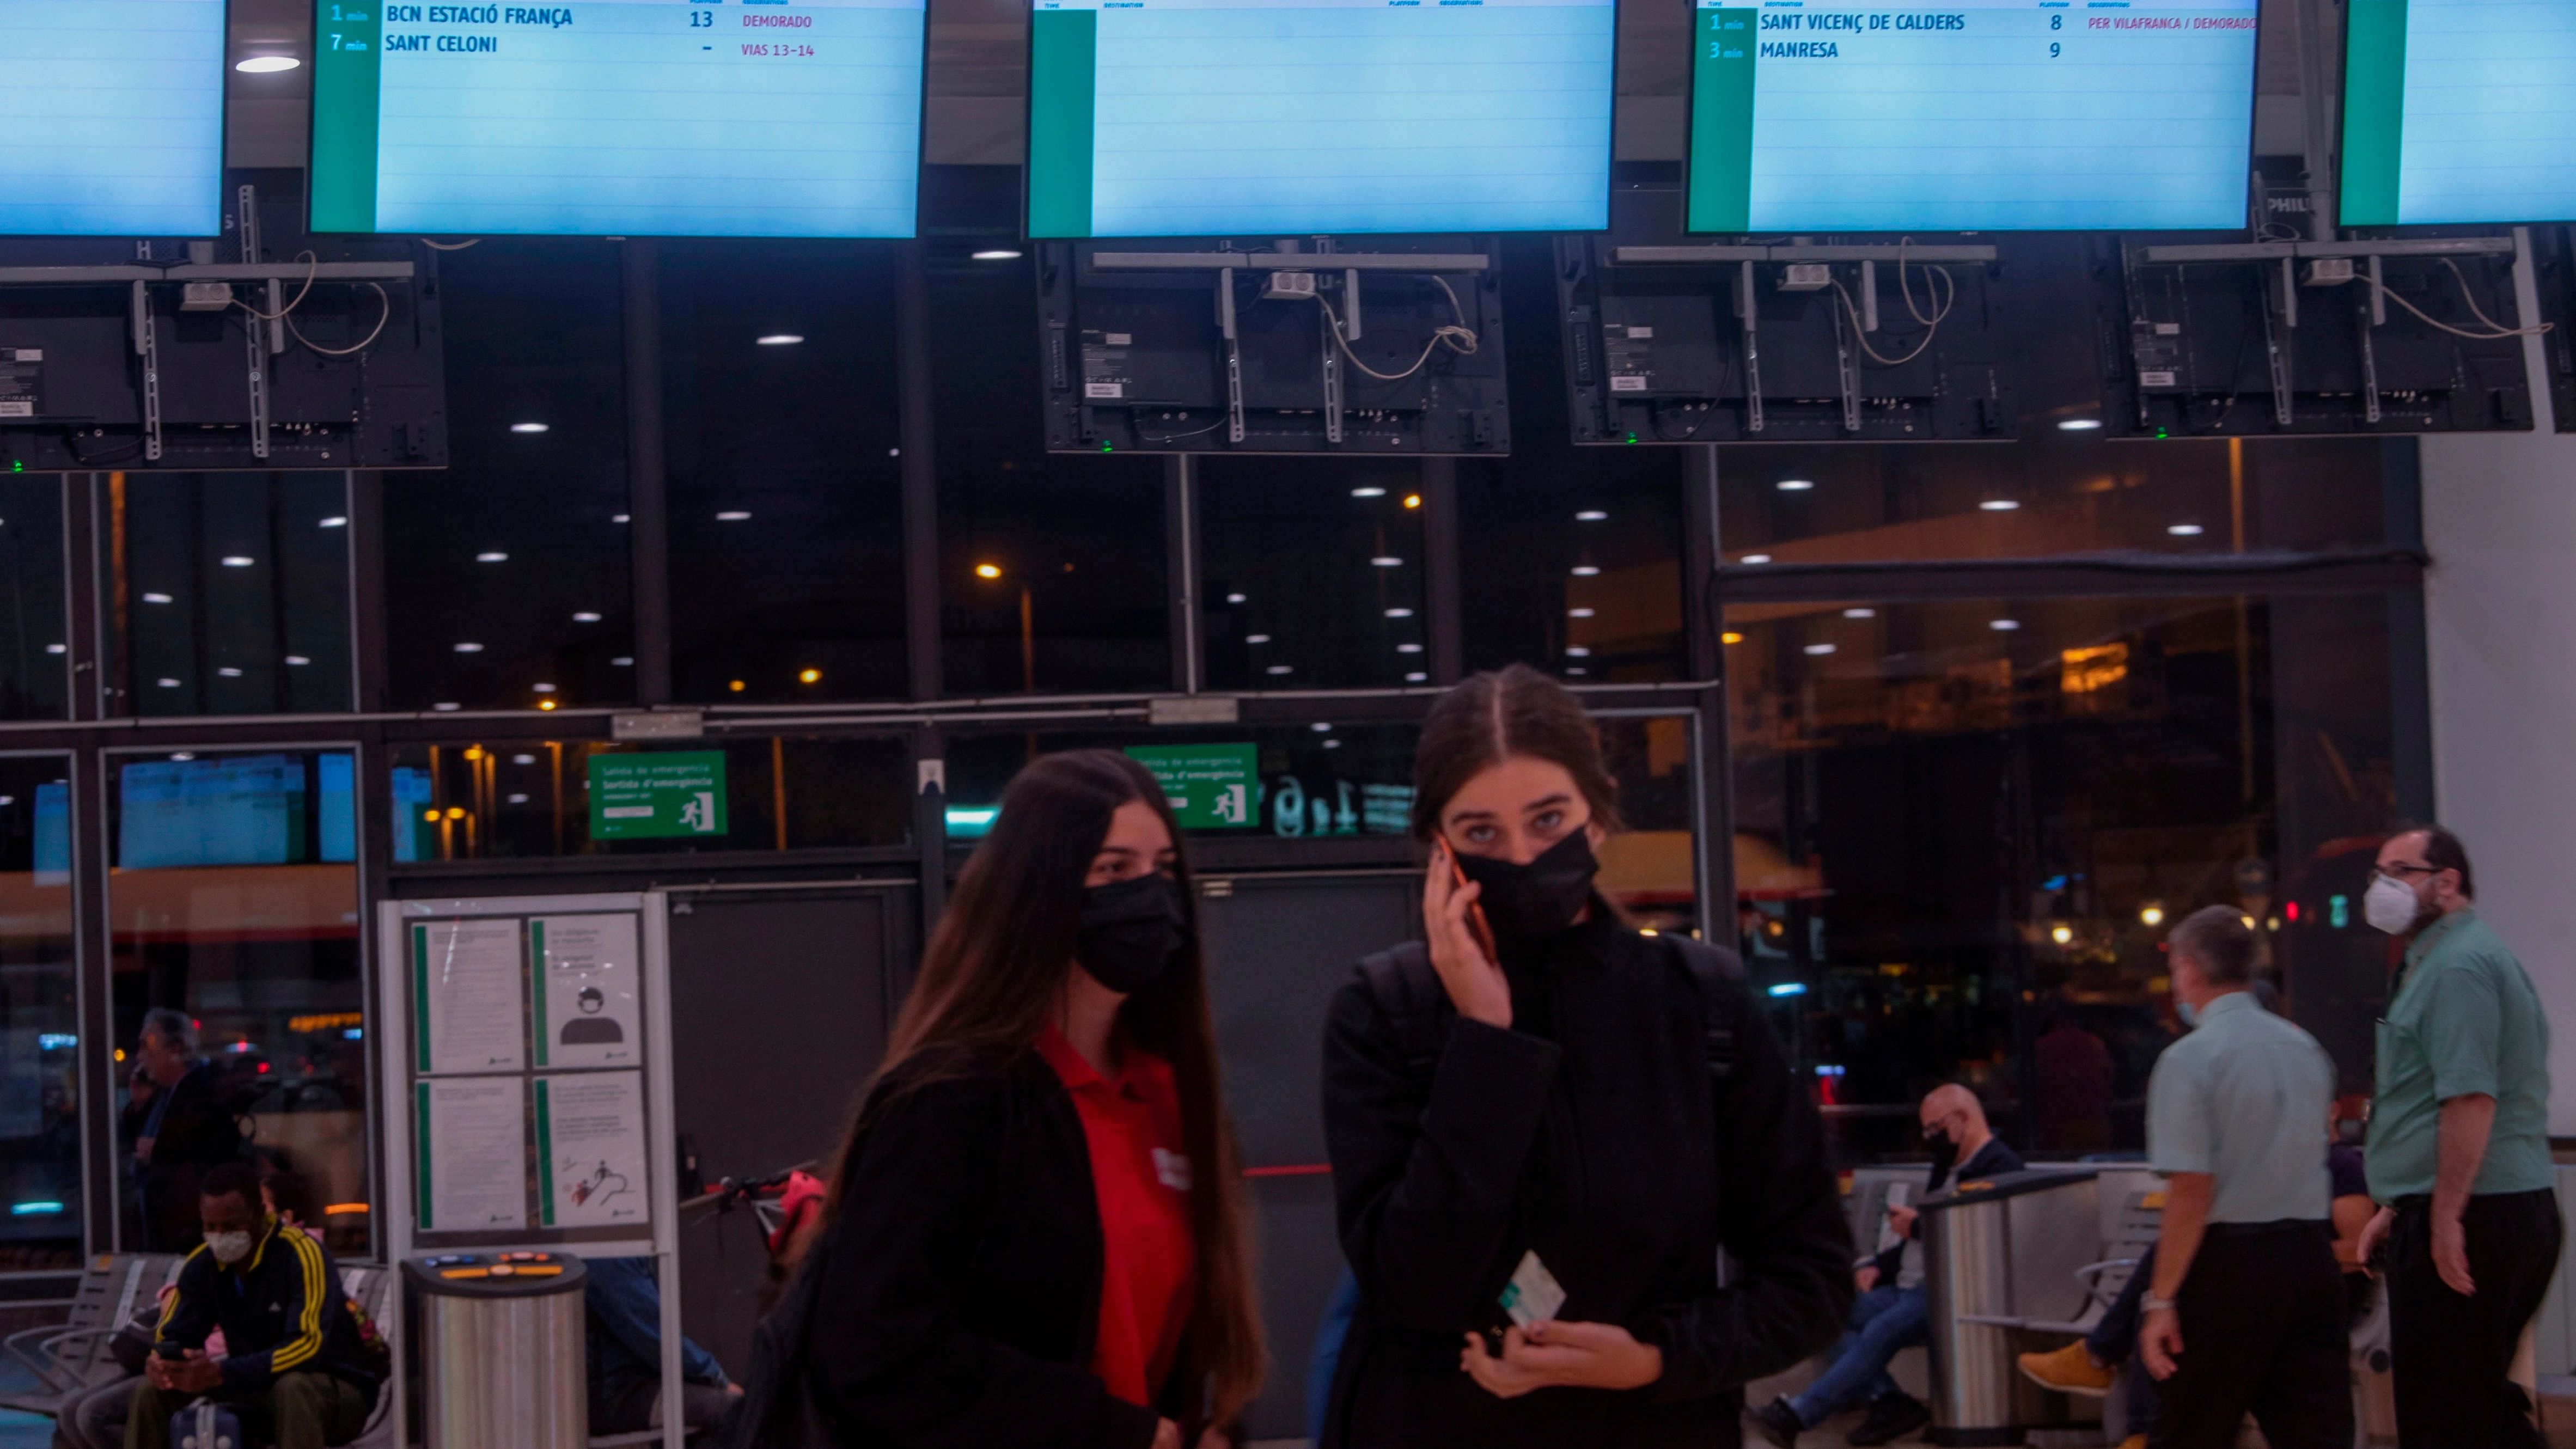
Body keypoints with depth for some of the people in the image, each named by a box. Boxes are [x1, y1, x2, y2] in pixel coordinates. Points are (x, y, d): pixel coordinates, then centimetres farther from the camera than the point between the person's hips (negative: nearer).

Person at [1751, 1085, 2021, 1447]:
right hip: (1908, 1288, 10)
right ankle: (1889, 1401, -18)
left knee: (1883, 1330, -31)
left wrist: (1918, 1226, -10)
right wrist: (1879, 1266, 10)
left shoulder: (2000, 1166, -6)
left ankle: (1797, 1414, -37)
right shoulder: (1948, 1166, 25)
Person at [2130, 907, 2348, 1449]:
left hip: (2227, 1261, -6)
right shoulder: (2307, 1049, 9)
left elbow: (2192, 1188, -16)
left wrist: (2162, 1301, -14)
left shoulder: (2189, 1059, -12)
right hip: (2310, 1253, 6)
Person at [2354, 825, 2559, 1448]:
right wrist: (2400, 1206, 24)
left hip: (2467, 1218, -11)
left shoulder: (2458, 966, -15)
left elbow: (2471, 1099, -24)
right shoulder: (2445, 959, 20)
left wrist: (2447, 1216, -24)